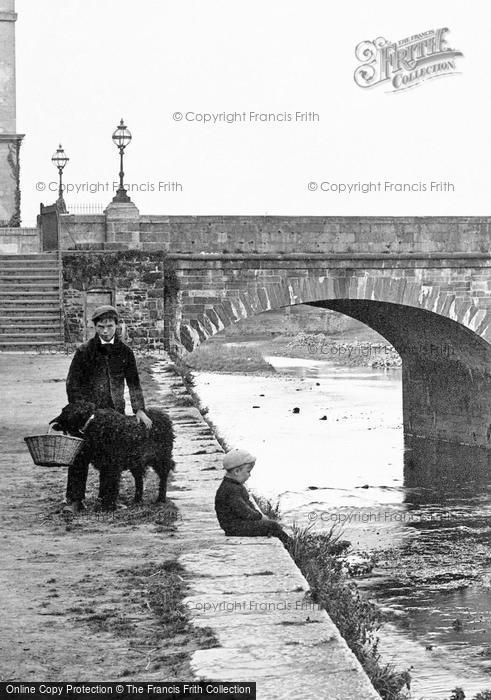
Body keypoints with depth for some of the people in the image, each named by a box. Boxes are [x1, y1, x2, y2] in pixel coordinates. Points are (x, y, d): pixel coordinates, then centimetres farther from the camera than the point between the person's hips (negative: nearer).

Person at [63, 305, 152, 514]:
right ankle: (74, 500, -2)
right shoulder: (84, 351, -3)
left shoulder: (124, 351, 4)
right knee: (80, 455, -7)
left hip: (115, 412, 2)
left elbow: (133, 383, 8)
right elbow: (72, 384, -3)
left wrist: (139, 409, -2)